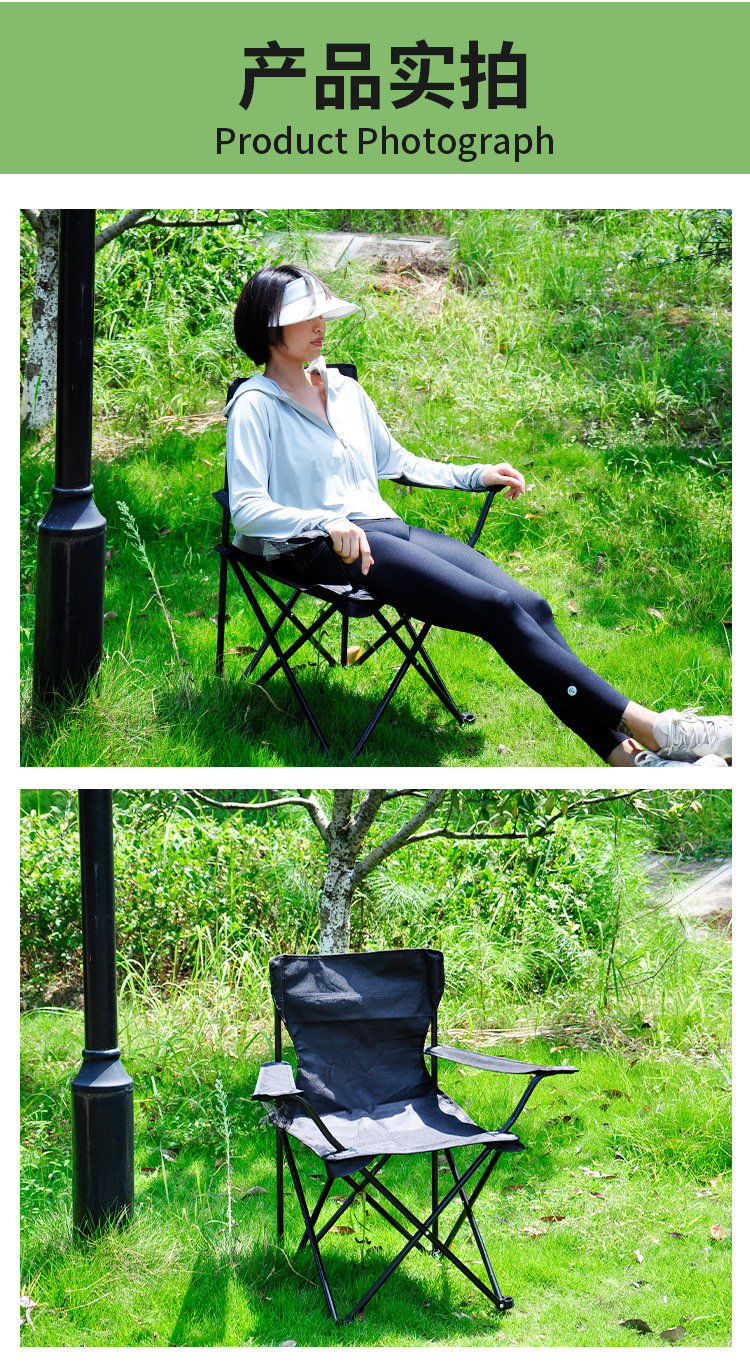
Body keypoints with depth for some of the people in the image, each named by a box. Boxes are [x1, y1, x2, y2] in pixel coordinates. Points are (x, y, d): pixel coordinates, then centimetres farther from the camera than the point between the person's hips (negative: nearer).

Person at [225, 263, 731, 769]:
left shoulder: (343, 388, 22)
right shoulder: (254, 404, 0)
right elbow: (247, 509, -10)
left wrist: (477, 475, 20)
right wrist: (328, 523, -26)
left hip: (386, 527, 7)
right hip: (320, 552, -7)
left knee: (530, 604, -18)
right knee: (498, 609, -25)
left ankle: (624, 752, -31)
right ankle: (644, 724, -31)